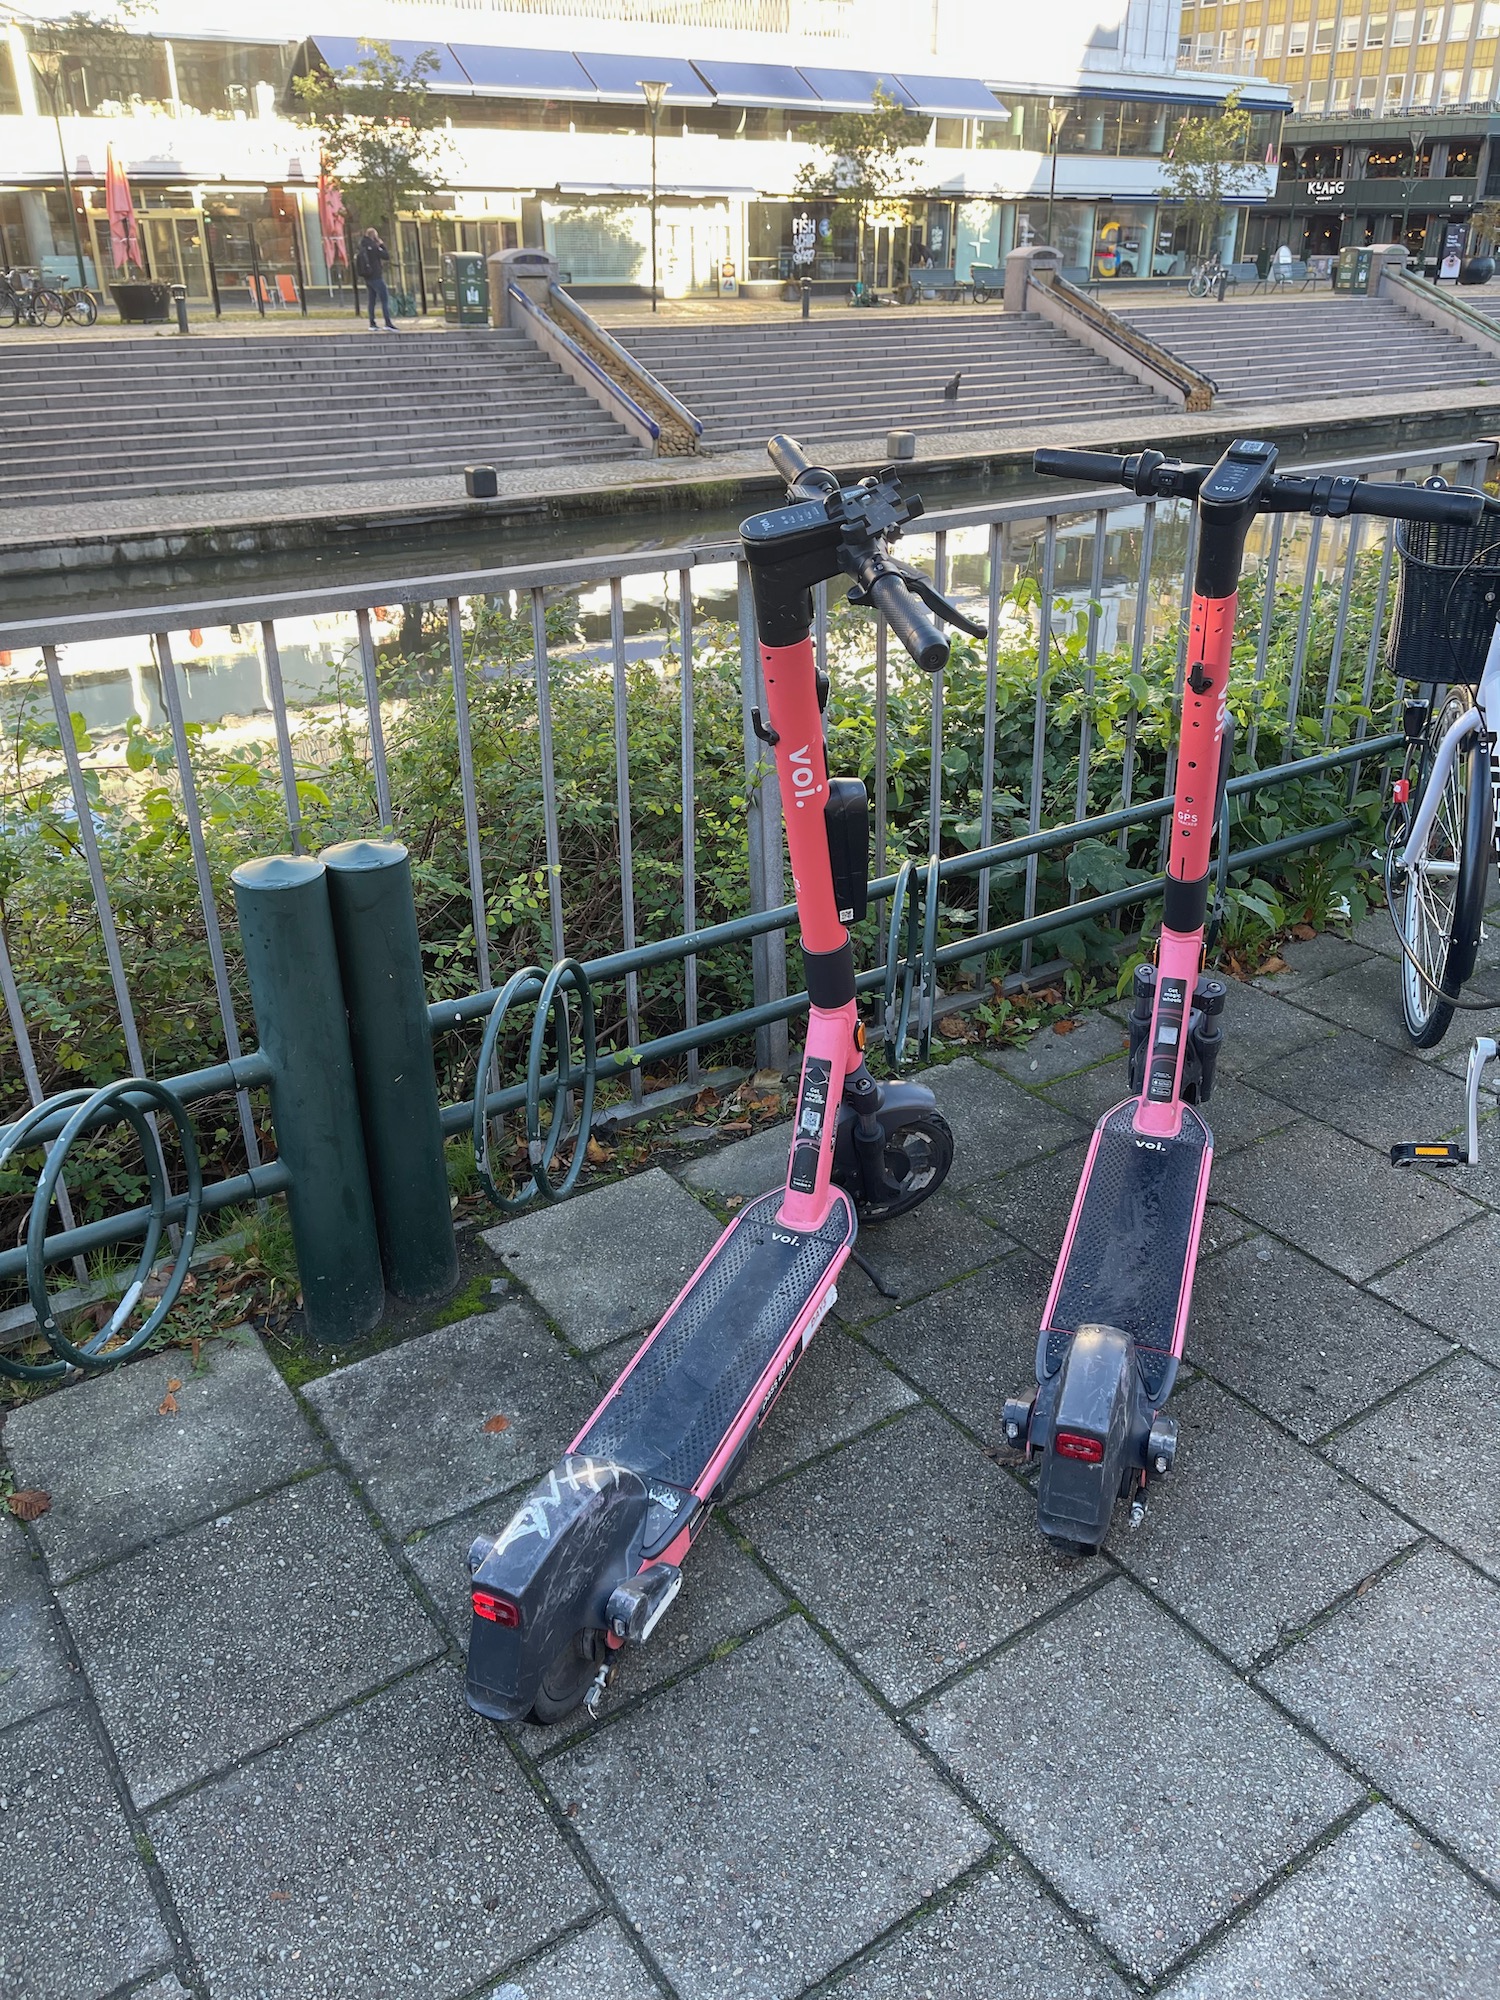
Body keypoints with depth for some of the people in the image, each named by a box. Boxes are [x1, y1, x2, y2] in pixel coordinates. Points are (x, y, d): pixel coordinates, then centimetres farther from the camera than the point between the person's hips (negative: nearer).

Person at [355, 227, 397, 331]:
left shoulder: (362, 248, 8)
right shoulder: (373, 247, -14)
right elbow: (387, 256, -12)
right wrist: (382, 245, 0)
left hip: (367, 278, 8)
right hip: (376, 277, -8)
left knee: (372, 301, 12)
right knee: (385, 300, -8)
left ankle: (372, 324, 11)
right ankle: (388, 323, -17)